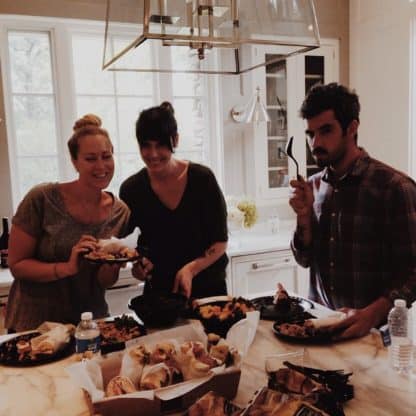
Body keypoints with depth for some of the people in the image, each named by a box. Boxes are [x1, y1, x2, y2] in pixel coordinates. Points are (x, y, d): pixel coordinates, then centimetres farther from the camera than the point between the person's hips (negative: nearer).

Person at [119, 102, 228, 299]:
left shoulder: (202, 178, -12)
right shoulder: (131, 189, -7)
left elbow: (220, 242, -7)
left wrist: (191, 269, -22)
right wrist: (138, 264, -15)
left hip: (208, 286, -1)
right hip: (158, 290, 1)